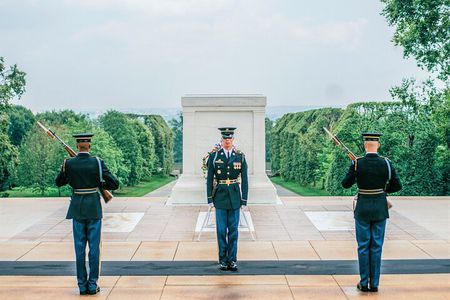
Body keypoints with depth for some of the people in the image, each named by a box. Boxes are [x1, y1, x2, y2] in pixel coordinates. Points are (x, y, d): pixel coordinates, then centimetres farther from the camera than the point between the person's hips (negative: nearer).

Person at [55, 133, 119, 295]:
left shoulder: (69, 163, -5)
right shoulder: (97, 162, -9)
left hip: (77, 208, 2)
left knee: (80, 247, 7)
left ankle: (82, 285, 10)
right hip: (94, 207, -1)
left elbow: (59, 182, 12)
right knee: (94, 247, 5)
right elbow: (114, 184, -8)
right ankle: (93, 285, 7)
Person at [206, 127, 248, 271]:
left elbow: (244, 179, 1)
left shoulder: (240, 156, 1)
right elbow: (209, 179, 1)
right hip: (220, 197, -1)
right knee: (221, 230, 3)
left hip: (235, 197, 1)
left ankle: (232, 260, 11)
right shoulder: (214, 156, -1)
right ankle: (222, 259, 12)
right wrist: (210, 198, -2)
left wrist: (244, 199, -3)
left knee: (233, 230, 5)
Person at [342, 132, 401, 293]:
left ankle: (364, 283, 12)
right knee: (376, 247, 9)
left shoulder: (357, 163, -12)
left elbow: (345, 184, -4)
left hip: (363, 208, -1)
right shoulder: (386, 163, -8)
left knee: (363, 246, 8)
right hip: (380, 208, 1)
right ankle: (374, 284, 13)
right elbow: (397, 186, -2)